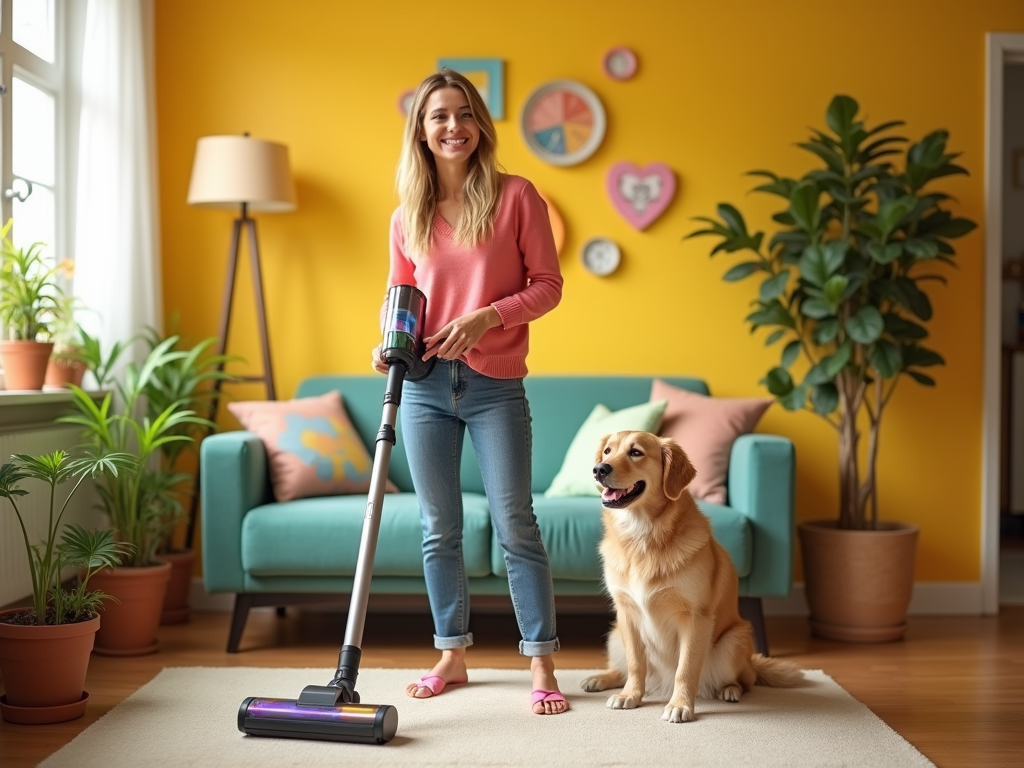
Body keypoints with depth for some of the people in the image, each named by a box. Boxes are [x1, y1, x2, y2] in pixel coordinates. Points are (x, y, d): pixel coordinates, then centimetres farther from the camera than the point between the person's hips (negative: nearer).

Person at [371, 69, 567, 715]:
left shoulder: (516, 196, -2)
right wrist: (390, 344, -5)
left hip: (495, 386, -3)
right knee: (440, 529, 10)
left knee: (516, 526, -3)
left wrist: (487, 316, -18)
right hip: (425, 387, 4)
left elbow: (548, 284, -3)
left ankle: (542, 667, 7)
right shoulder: (407, 216, 8)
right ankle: (453, 656, 24)